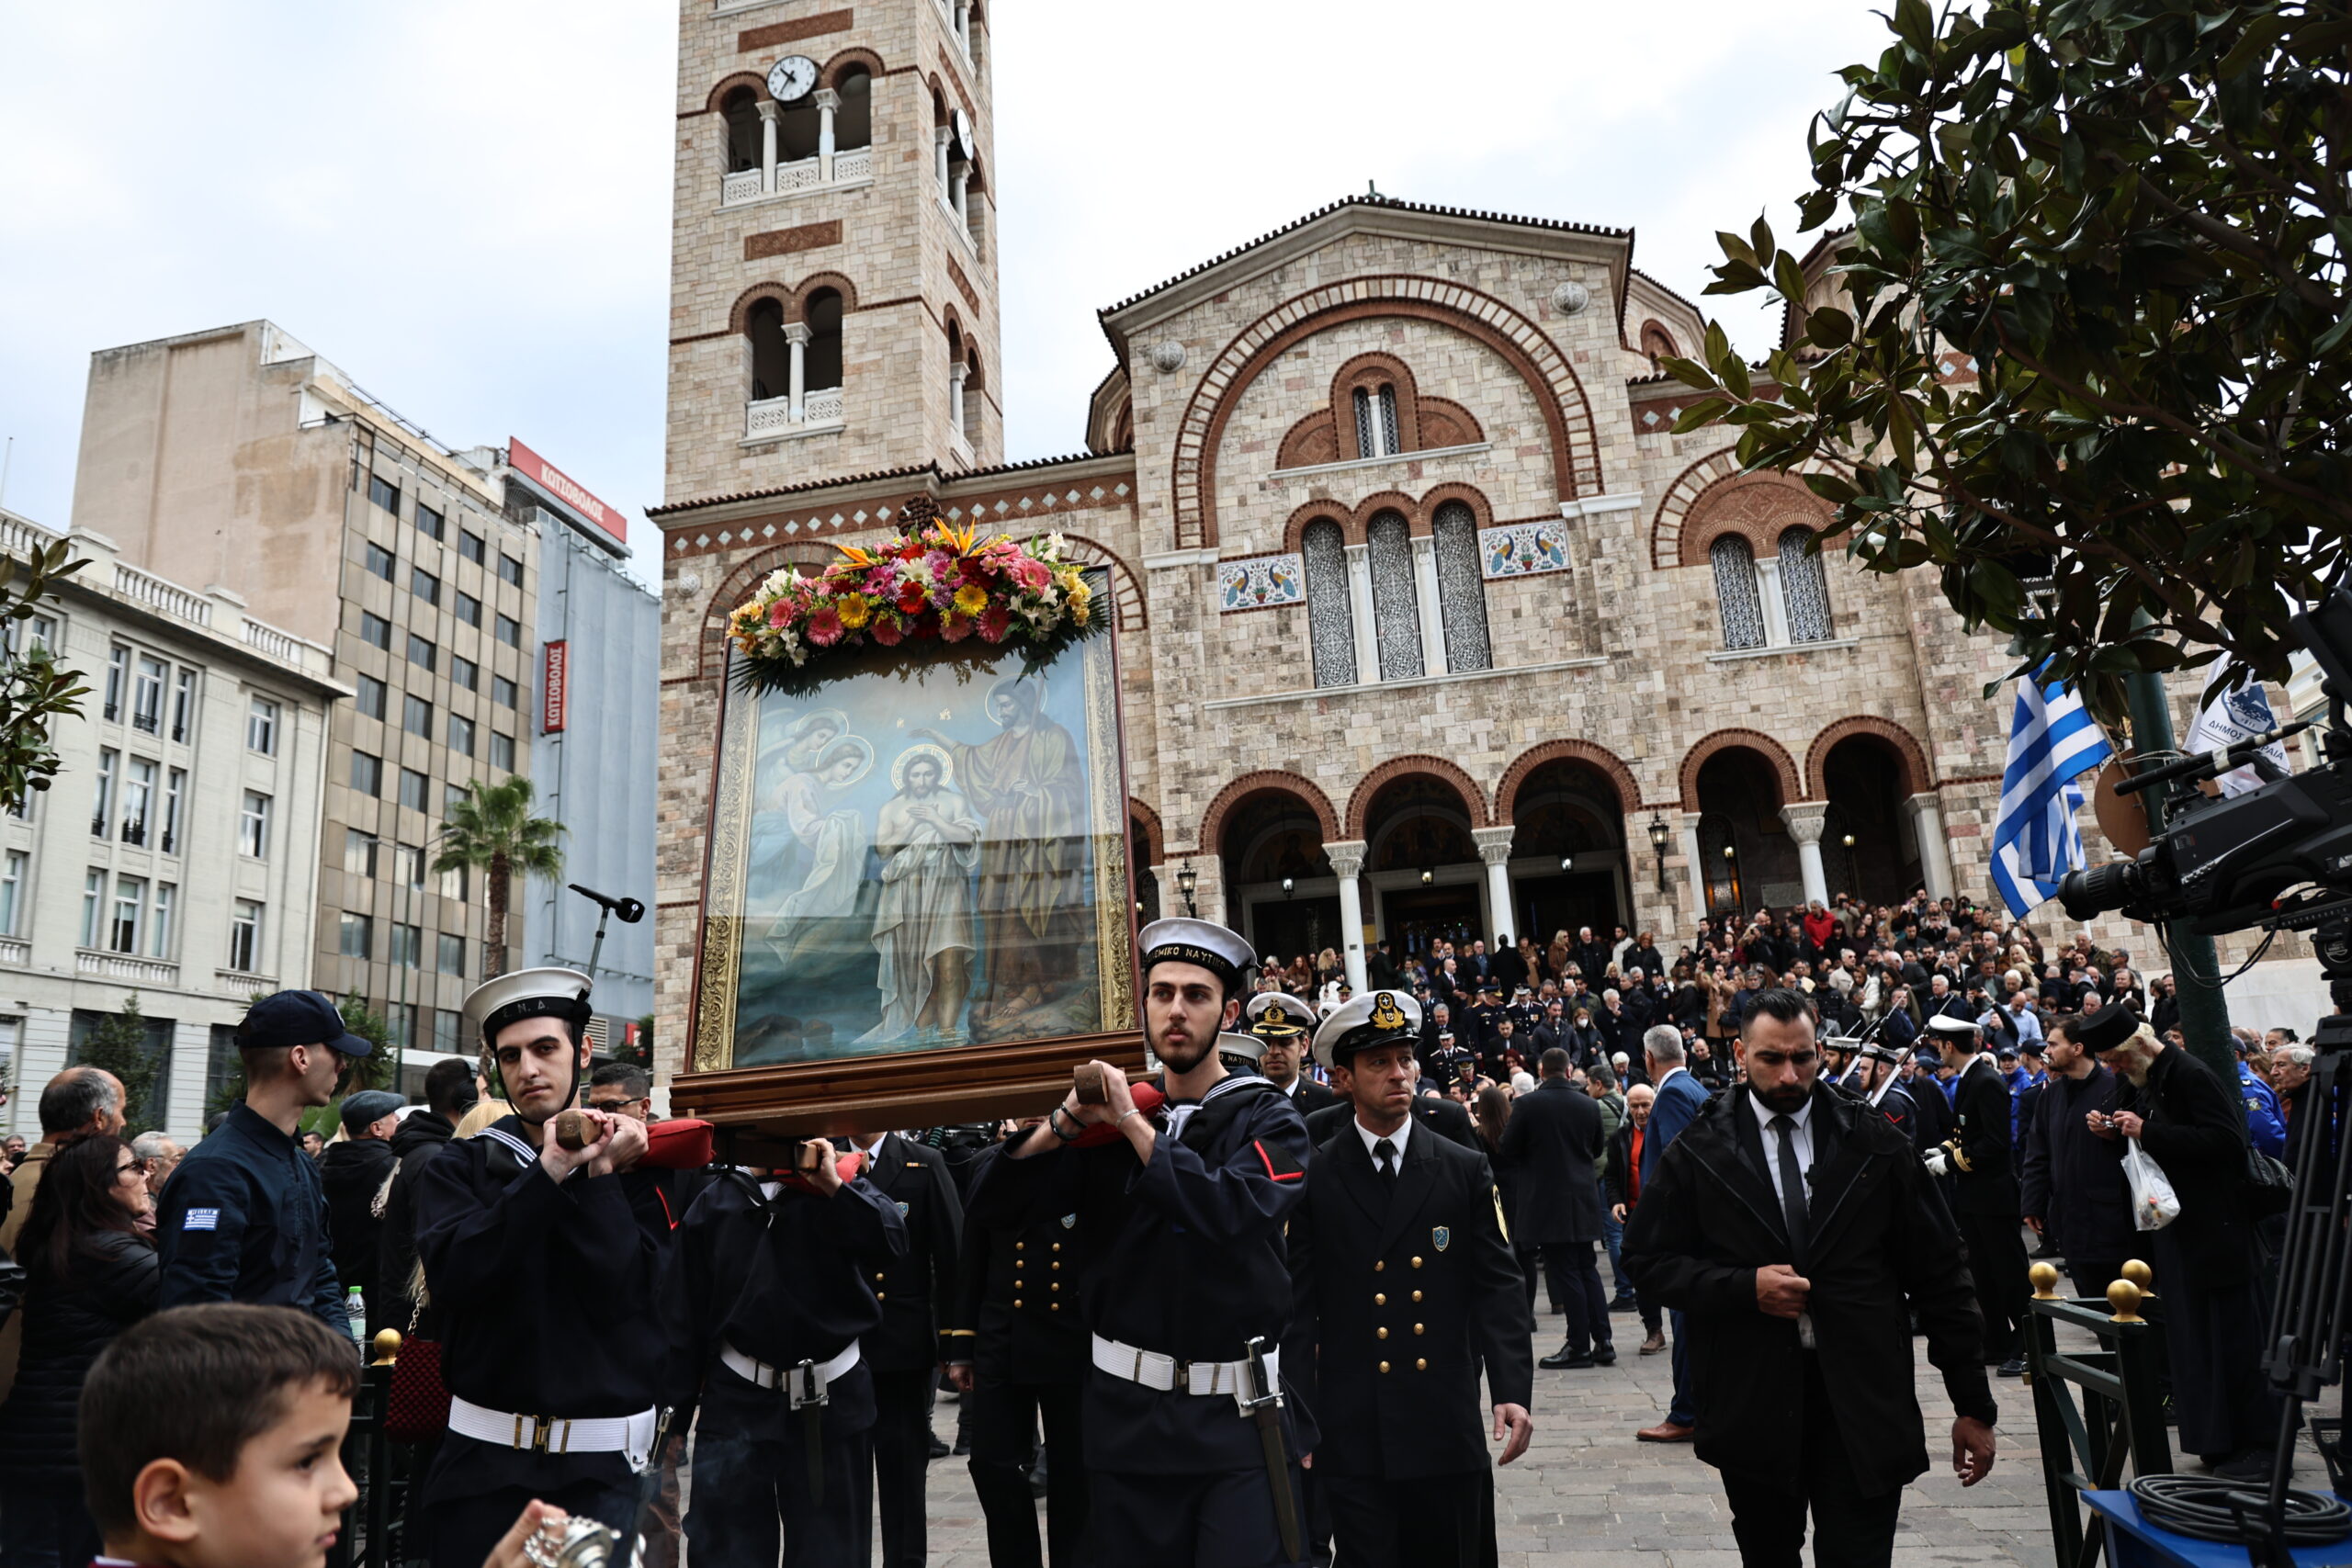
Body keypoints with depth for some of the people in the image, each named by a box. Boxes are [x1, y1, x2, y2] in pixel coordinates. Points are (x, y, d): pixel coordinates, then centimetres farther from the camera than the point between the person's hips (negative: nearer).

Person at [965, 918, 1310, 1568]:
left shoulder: (1268, 1118, -3)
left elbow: (1234, 1214, -23)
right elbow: (991, 1205, -1)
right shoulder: (1108, 1124, 5)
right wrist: (1067, 1120, -14)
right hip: (1125, 1415, 3)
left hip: (1237, 1418, -3)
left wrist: (1132, 1121, -18)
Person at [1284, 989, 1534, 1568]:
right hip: (1351, 1437, -2)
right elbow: (1297, 1308, -1)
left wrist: (1512, 1390, -10)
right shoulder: (1311, 1179, -1)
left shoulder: (1466, 1172, 5)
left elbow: (1498, 1289, 2)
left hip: (1447, 1431, 2)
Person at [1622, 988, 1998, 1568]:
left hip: (1863, 1405, 0)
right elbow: (1647, 1258, 1)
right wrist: (1743, 1286, -15)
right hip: (1751, 1403, 1)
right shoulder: (1700, 1151, -1)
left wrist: (1974, 1405, 2)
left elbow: (1938, 1276, 3)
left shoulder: (1876, 1144, 1)